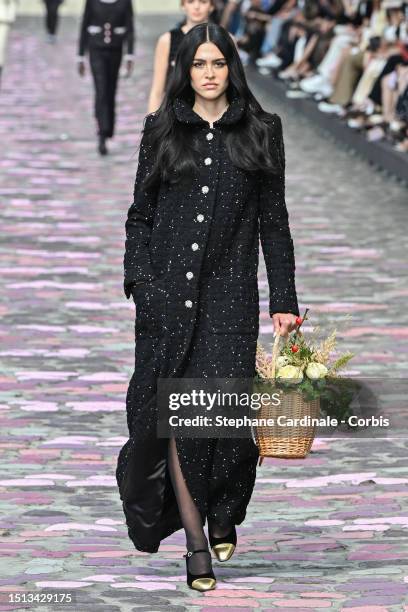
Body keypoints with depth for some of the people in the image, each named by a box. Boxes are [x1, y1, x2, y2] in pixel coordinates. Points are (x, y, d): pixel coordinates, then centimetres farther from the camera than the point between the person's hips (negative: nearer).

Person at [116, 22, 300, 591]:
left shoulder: (261, 131, 6)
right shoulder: (162, 129, 8)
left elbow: (274, 220, 6)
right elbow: (140, 213, 10)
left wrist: (284, 299, 2)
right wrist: (138, 278, -2)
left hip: (229, 291, -1)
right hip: (168, 288, 1)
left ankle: (222, 513, 18)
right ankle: (196, 538, 2)